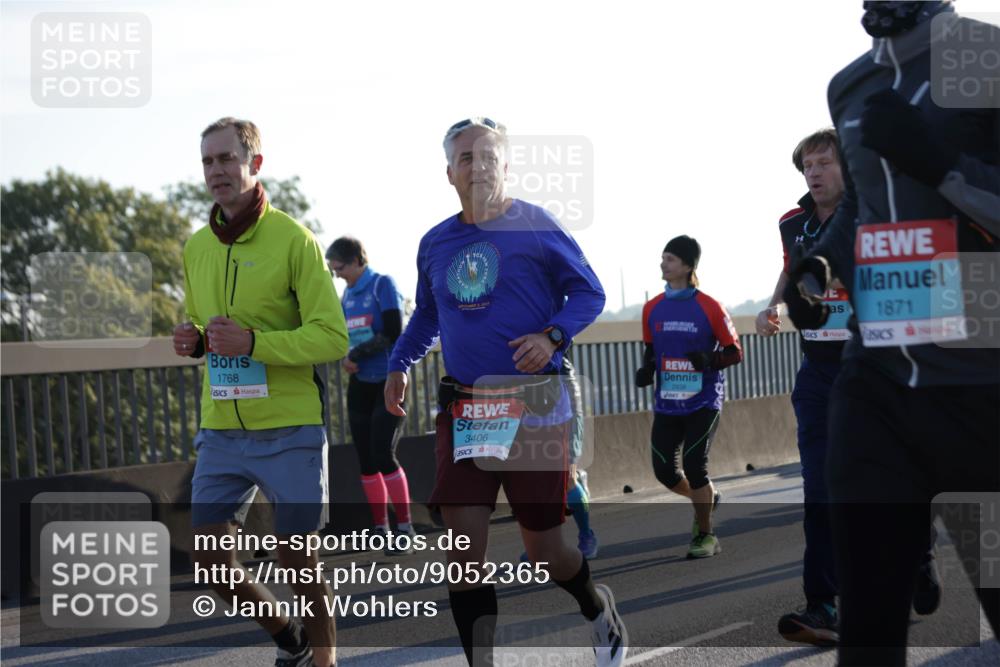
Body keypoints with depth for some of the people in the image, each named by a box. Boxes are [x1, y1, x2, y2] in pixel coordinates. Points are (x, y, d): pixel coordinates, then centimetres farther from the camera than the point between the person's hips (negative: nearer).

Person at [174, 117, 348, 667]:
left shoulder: (293, 240, -8)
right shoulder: (196, 248, 10)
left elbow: (332, 337, -12)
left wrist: (253, 342, -23)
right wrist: (192, 342, -1)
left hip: (289, 430, -5)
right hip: (221, 430, 6)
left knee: (295, 556, -1)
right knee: (210, 558, 3)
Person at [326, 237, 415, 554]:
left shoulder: (383, 285, -7)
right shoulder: (347, 294, 13)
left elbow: (392, 334, -16)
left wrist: (356, 355, -12)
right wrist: (345, 358, -2)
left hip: (388, 382, -7)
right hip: (360, 385, 7)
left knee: (383, 456, -14)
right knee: (366, 460, 5)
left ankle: (405, 530, -8)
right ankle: (380, 529, 11)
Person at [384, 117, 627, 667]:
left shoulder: (536, 227, -4)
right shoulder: (435, 244, 11)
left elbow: (589, 292, -1)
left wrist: (553, 335, -18)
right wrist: (399, 364, 11)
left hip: (534, 407, -4)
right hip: (462, 410, 4)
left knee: (544, 549, 2)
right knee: (462, 545, -8)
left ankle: (597, 607, 36)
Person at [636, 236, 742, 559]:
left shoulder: (709, 307, -8)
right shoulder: (653, 308, 4)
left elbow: (735, 352, -3)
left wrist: (711, 360, -22)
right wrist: (646, 370, -4)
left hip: (703, 402, -4)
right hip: (667, 403, 4)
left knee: (694, 467, -12)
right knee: (664, 470, -1)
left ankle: (705, 535, 9)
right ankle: (706, 499, 31)